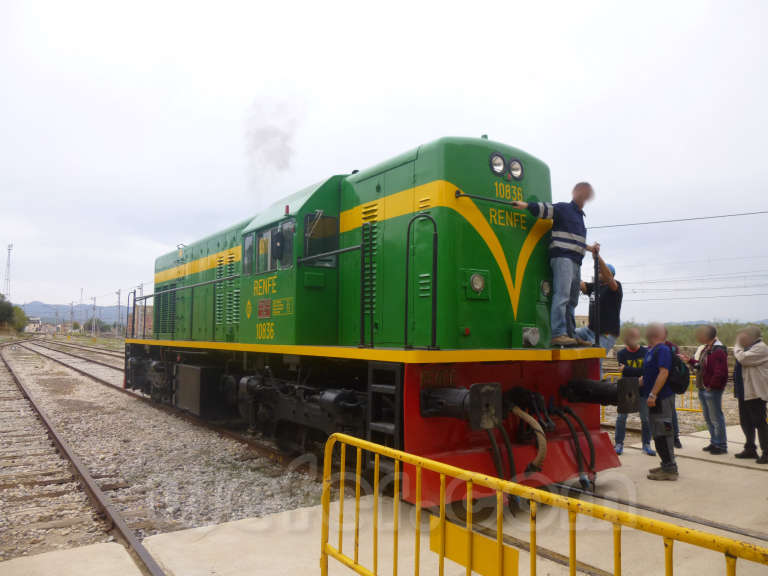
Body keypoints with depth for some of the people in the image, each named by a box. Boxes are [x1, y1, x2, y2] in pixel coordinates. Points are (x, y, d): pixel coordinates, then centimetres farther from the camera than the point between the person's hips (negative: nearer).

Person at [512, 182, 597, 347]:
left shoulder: (580, 216, 28)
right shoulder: (563, 208, 2)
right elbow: (545, 209, -13)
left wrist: (588, 247, 31)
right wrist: (527, 205, -26)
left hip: (575, 262, 9)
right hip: (562, 257, -9)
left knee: (572, 300, 11)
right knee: (562, 295, -20)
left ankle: (570, 335, 17)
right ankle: (557, 335, -26)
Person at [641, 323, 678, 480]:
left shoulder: (662, 350, -15)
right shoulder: (651, 351, 15)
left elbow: (663, 373, -24)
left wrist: (653, 394, -28)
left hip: (662, 398, -10)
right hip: (656, 398, 10)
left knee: (662, 433, -5)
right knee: (658, 433, 16)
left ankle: (669, 469, 1)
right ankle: (667, 465, 25)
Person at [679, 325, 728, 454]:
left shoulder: (718, 351, -19)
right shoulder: (704, 349, 12)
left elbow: (720, 373, -25)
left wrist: (712, 385, -17)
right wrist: (690, 360, 11)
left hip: (712, 390, -10)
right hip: (703, 389, 10)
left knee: (716, 418, 0)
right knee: (708, 418, 17)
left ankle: (721, 445, 10)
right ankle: (714, 442, 29)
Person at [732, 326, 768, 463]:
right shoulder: (749, 348, 17)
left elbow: (743, 359, -25)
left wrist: (737, 346, -9)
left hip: (755, 392, -10)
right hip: (745, 392, 10)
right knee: (746, 422, 15)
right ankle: (750, 449, 25)